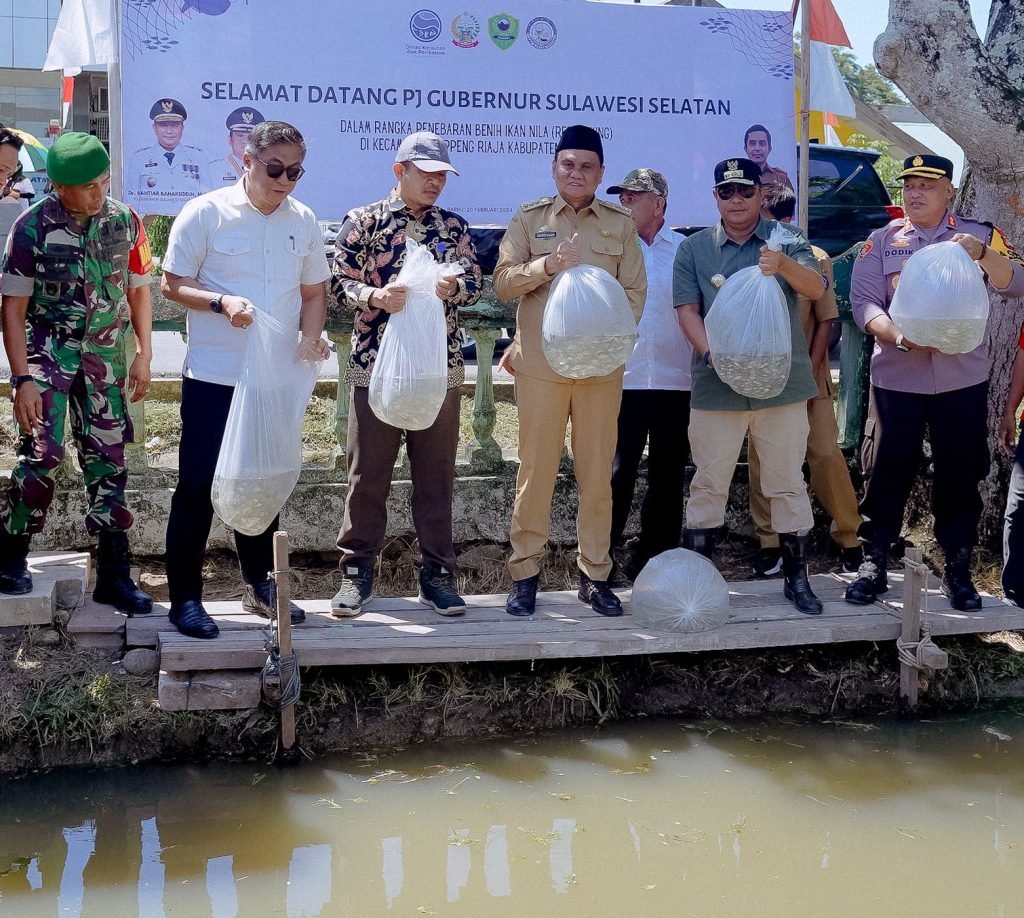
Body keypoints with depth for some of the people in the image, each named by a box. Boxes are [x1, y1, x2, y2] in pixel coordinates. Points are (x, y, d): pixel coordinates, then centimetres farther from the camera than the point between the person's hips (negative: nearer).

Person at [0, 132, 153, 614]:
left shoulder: (125, 220, 0)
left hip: (105, 356, 3)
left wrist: (144, 354, 4)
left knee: (108, 460, 4)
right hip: (47, 351, -3)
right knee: (43, 453, -14)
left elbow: (138, 289, 11)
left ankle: (114, 575, 10)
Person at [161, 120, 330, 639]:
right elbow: (172, 285, -5)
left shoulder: (303, 221, 7)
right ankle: (184, 597, 9)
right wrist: (222, 302, -22)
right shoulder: (205, 213, -7)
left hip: (277, 378, 4)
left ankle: (259, 586, 27)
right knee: (198, 486, 0)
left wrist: (310, 339, -6)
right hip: (213, 376, -4)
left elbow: (314, 293, 13)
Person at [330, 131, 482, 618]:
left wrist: (451, 287, -16)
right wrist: (373, 296, -18)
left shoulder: (453, 226, 10)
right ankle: (357, 572, 12)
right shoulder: (363, 221, 3)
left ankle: (437, 572, 14)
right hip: (375, 365, -2)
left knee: (436, 475, 6)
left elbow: (474, 282, 6)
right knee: (367, 473, 3)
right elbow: (339, 280, 1)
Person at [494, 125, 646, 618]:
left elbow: (635, 291, 6)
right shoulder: (529, 218, 7)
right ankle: (525, 573, 8)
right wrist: (547, 265, -16)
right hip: (540, 363, -1)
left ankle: (594, 574, 13)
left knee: (597, 470, 4)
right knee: (536, 469, -1)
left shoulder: (620, 223, 9)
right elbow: (502, 281, 0)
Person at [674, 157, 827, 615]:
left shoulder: (786, 243, 2)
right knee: (708, 483, 6)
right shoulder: (694, 248, 4)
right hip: (716, 387, 0)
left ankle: (796, 577, 18)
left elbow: (815, 288, -13)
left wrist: (783, 265, -35)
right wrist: (713, 355, -18)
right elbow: (687, 310, -1)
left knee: (787, 483, 7)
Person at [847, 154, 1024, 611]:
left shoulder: (977, 234, 4)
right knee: (886, 472, 3)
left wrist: (981, 253, -25)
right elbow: (863, 302, -4)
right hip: (896, 378, 0)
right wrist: (899, 335, -23)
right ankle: (872, 565, 15)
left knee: (960, 475, 6)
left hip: (963, 379, 0)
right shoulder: (882, 241, 5)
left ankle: (958, 570, 18)